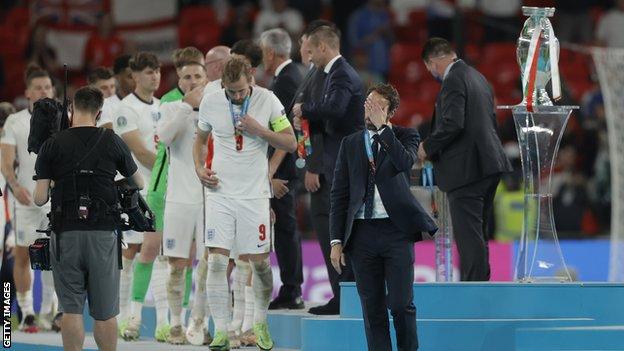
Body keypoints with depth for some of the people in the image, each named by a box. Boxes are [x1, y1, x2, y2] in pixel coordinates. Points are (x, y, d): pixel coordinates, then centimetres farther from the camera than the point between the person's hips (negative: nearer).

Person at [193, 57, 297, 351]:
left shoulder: (267, 100, -6)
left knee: (259, 262, 3)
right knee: (216, 261, -8)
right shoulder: (210, 102, -1)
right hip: (220, 192, 1)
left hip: (254, 193, -1)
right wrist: (199, 168, -1)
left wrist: (259, 130, -16)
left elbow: (291, 143, -2)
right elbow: (201, 139, 16)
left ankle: (261, 324, 26)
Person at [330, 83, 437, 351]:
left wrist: (382, 127, -14)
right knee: (372, 307, 3)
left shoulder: (405, 137, 5)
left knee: (400, 303, -6)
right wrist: (337, 241, 2)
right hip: (362, 232, 3)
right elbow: (339, 195, 10)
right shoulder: (350, 144, 12)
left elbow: (405, 162, -19)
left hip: (396, 230, -3)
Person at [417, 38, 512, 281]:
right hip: (489, 164, 10)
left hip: (466, 169, -10)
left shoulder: (453, 81, -13)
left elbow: (452, 124, -23)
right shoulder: (478, 77, 17)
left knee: (469, 235, -8)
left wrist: (428, 147, -8)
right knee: (478, 233, 15)